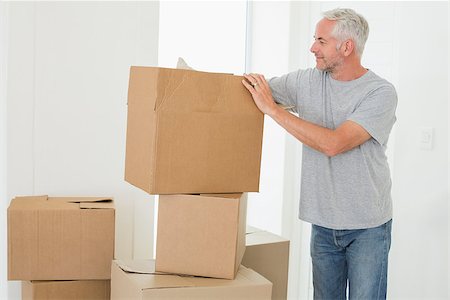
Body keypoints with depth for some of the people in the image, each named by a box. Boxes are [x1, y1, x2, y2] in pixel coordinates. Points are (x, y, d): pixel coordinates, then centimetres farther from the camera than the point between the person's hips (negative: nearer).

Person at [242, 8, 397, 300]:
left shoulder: (381, 92, -14)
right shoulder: (306, 81, 1)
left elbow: (333, 144, -25)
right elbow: (245, 88, 7)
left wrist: (272, 109, -21)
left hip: (368, 227, -4)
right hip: (323, 223, 4)